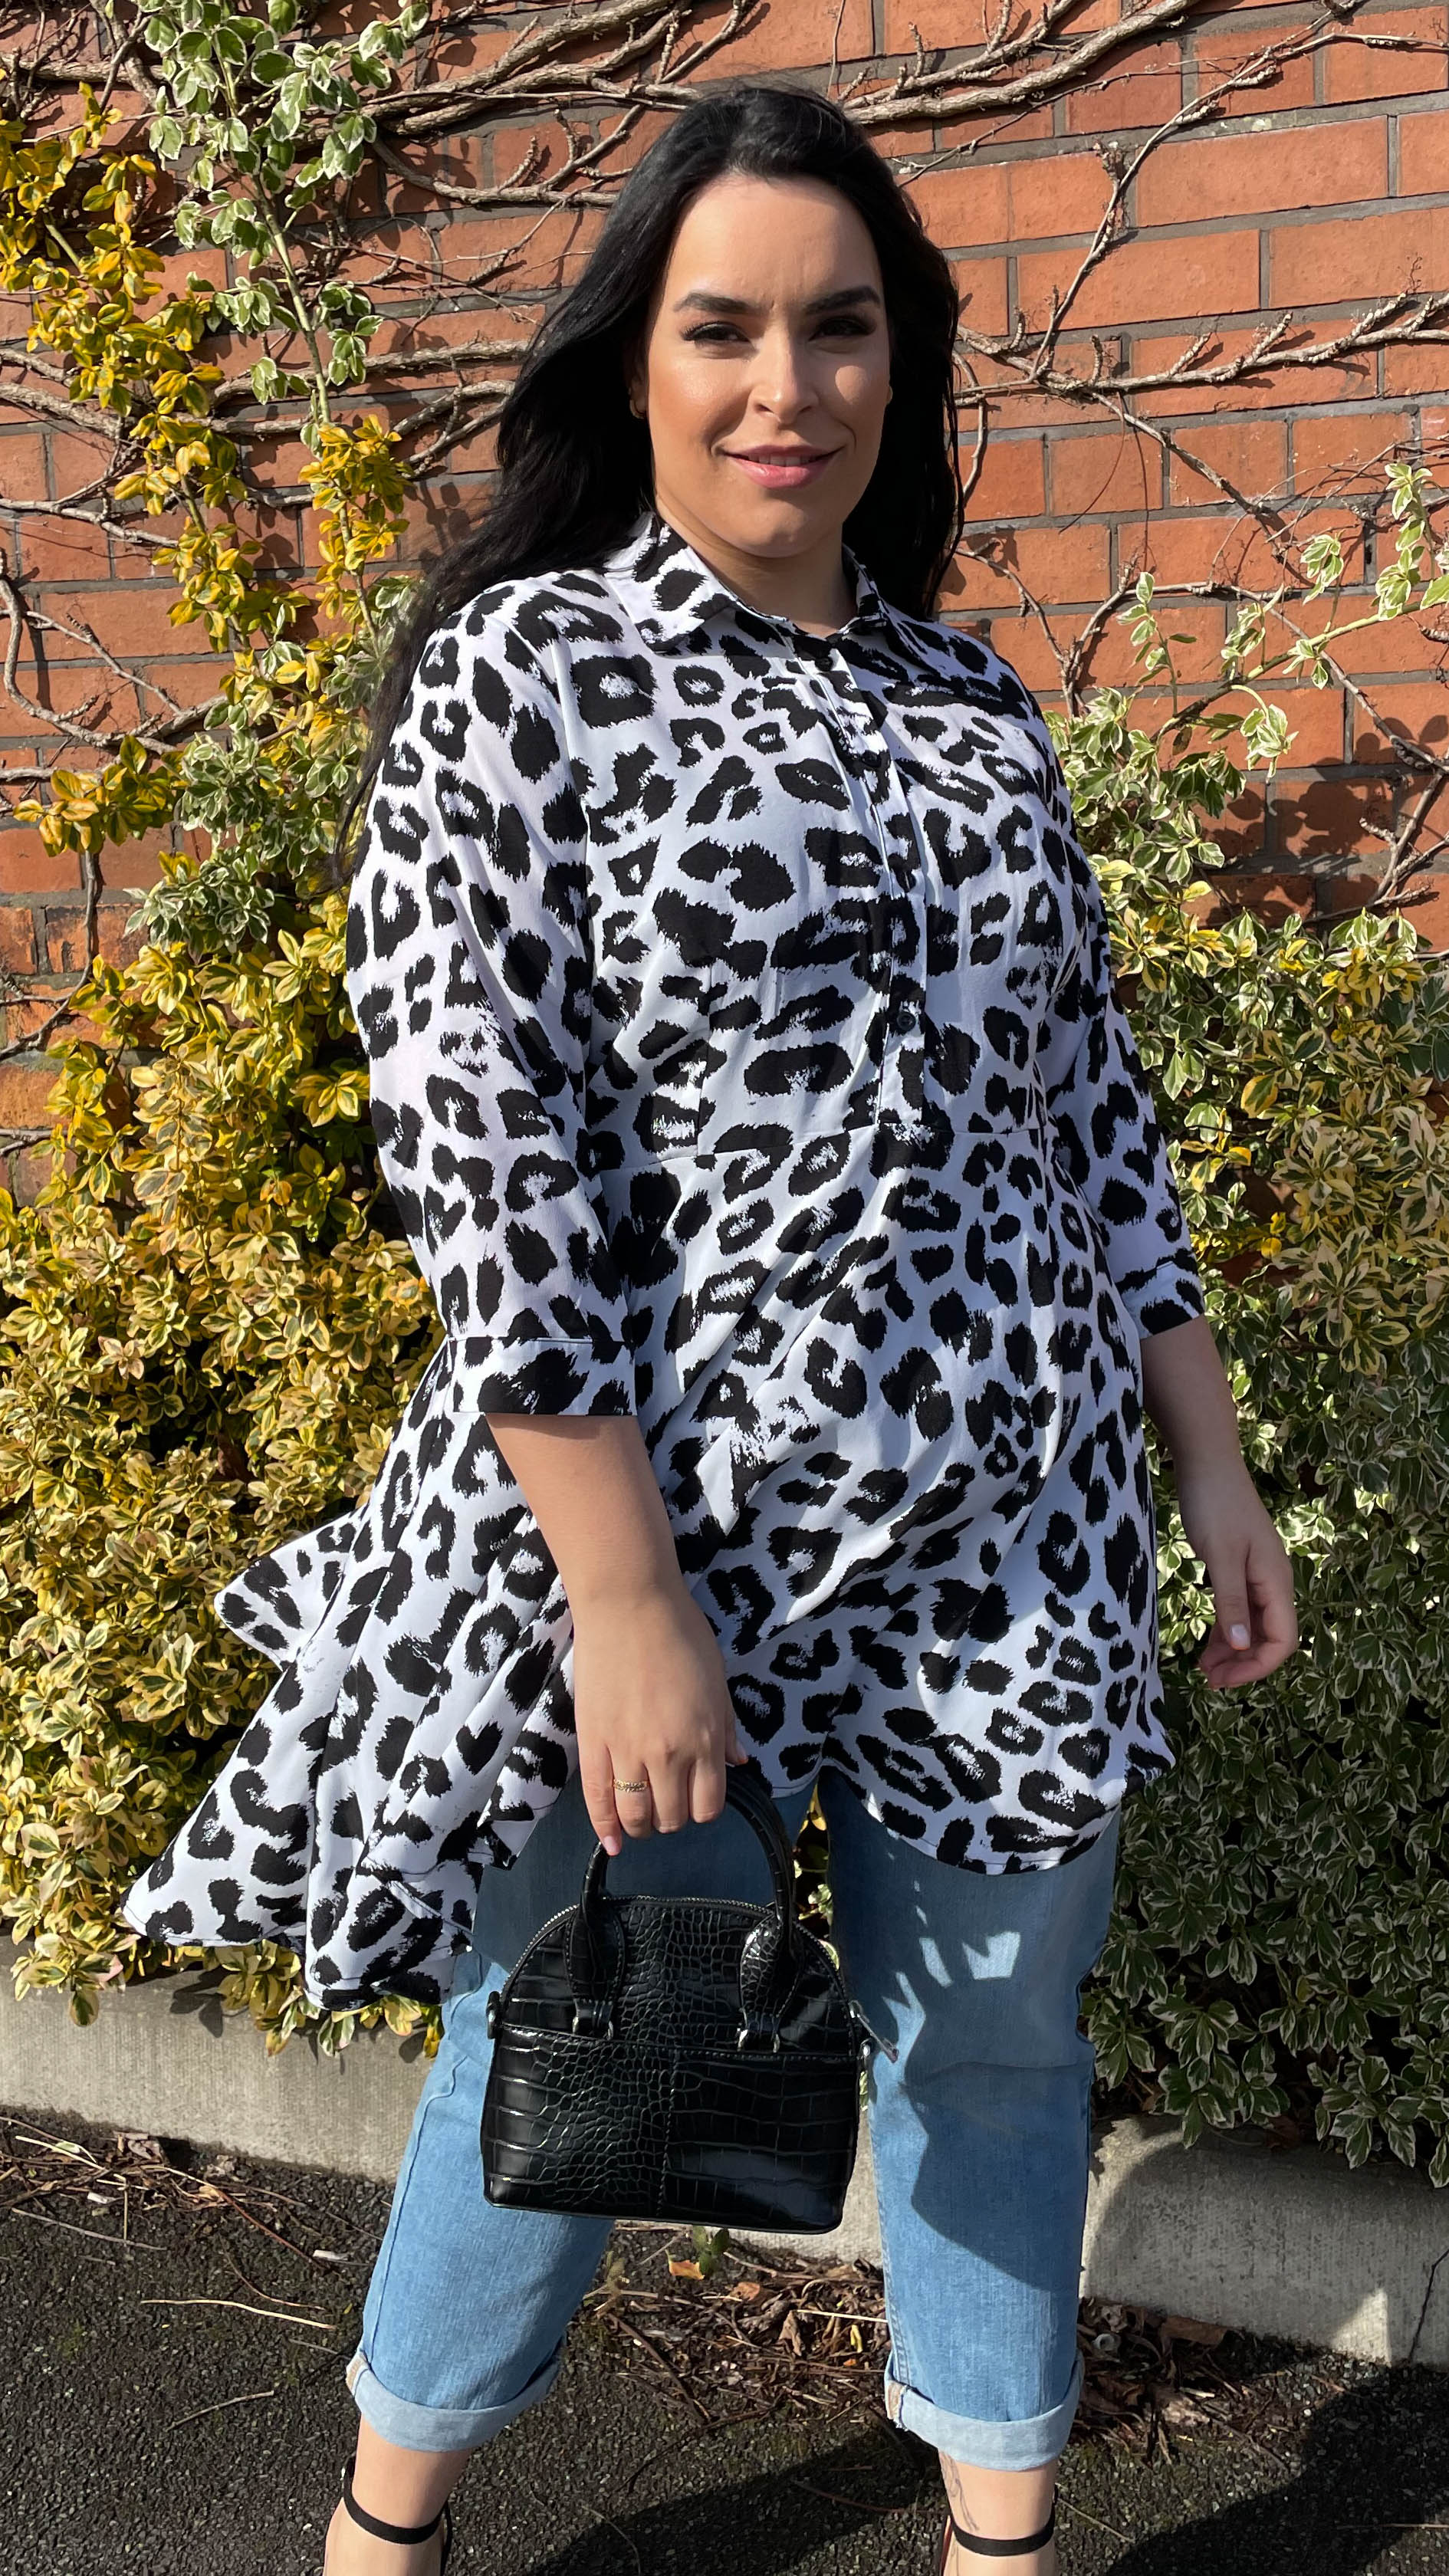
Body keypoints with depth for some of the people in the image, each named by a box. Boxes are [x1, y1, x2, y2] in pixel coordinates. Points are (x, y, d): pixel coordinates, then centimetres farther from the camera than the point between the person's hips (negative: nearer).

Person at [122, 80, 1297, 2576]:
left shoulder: (968, 692, 11)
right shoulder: (520, 671, -7)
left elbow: (1092, 1091, 14)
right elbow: (482, 1148, -14)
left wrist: (1208, 1454, 11)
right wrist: (628, 1598, -18)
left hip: (1003, 1529, 5)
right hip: (654, 1522, -5)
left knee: (993, 2035, 15)